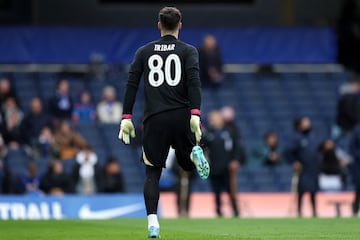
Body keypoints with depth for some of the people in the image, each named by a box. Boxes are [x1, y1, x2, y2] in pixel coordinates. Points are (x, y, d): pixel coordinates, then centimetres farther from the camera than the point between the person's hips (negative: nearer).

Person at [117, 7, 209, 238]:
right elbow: (194, 82, -8)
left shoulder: (144, 52, 13)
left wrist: (127, 117, 7)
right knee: (188, 164, 17)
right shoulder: (188, 51, 7)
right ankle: (195, 153, -21)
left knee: (152, 172, 6)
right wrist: (195, 114, -15)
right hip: (182, 116, 0)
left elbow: (132, 85, 6)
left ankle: (152, 221, -11)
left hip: (155, 119, 0)